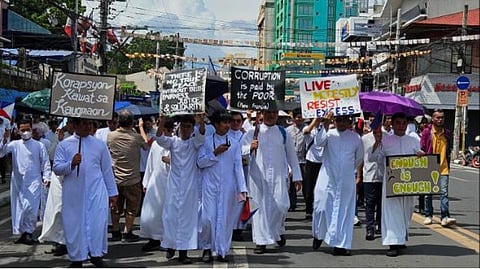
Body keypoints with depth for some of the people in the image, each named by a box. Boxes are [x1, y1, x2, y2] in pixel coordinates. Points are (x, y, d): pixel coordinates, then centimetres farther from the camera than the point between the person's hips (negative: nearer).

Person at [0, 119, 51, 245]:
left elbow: (45, 162, 3)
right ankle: (23, 233, 15)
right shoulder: (14, 145, 8)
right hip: (18, 181, 3)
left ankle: (28, 233, -3)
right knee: (18, 207, 5)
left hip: (33, 181, -3)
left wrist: (46, 177, -9)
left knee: (30, 206, -14)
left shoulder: (39, 146, 3)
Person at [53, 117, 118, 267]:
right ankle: (77, 258, 14)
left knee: (98, 223, -5)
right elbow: (56, 169, 0)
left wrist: (112, 193, 12)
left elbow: (107, 170, 12)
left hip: (96, 192, 0)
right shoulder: (64, 145, 5)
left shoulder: (99, 145, 8)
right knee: (74, 224, 2)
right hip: (73, 193, 0)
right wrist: (71, 164, -19)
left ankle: (96, 255, 10)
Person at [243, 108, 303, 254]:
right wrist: (250, 148, -13)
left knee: (280, 205, -11)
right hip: (258, 176, 0)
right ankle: (261, 241, 8)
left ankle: (278, 230, 18)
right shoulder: (253, 132, 6)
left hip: (279, 175, 0)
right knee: (260, 207, -1)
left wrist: (297, 177, 12)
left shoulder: (283, 133, 11)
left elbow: (291, 155, 15)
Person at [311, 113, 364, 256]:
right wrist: (325, 124, -25)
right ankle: (318, 235, 25)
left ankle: (341, 245, 2)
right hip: (327, 179, -1)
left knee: (344, 211, -1)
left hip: (346, 181, 1)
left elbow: (359, 158, 20)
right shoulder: (329, 134, 3)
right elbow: (319, 142, -18)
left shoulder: (355, 138, 7)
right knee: (321, 207, -1)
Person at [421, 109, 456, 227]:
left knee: (444, 192, -9)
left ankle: (445, 217, -14)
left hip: (443, 168, 2)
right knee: (428, 193, 9)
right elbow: (422, 149, -1)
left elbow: (449, 151, 17)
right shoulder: (427, 132, -2)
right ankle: (428, 216, 21)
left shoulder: (447, 133, 8)